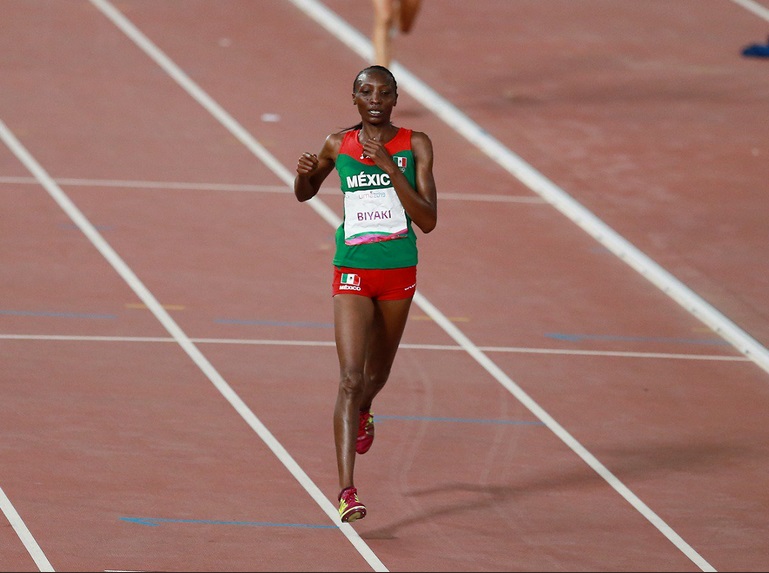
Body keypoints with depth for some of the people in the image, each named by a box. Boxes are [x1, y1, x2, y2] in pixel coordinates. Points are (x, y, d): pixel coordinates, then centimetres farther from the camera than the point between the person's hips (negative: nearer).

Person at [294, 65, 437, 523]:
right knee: (350, 378, -15)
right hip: (353, 274, -1)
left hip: (399, 272, 1)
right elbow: (306, 193, 17)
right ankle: (347, 491, -21)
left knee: (377, 373, 21)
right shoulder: (338, 145, -1)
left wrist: (389, 167, -22)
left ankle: (363, 413, 60)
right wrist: (303, 173, -7)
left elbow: (428, 220, -14)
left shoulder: (415, 146, -6)